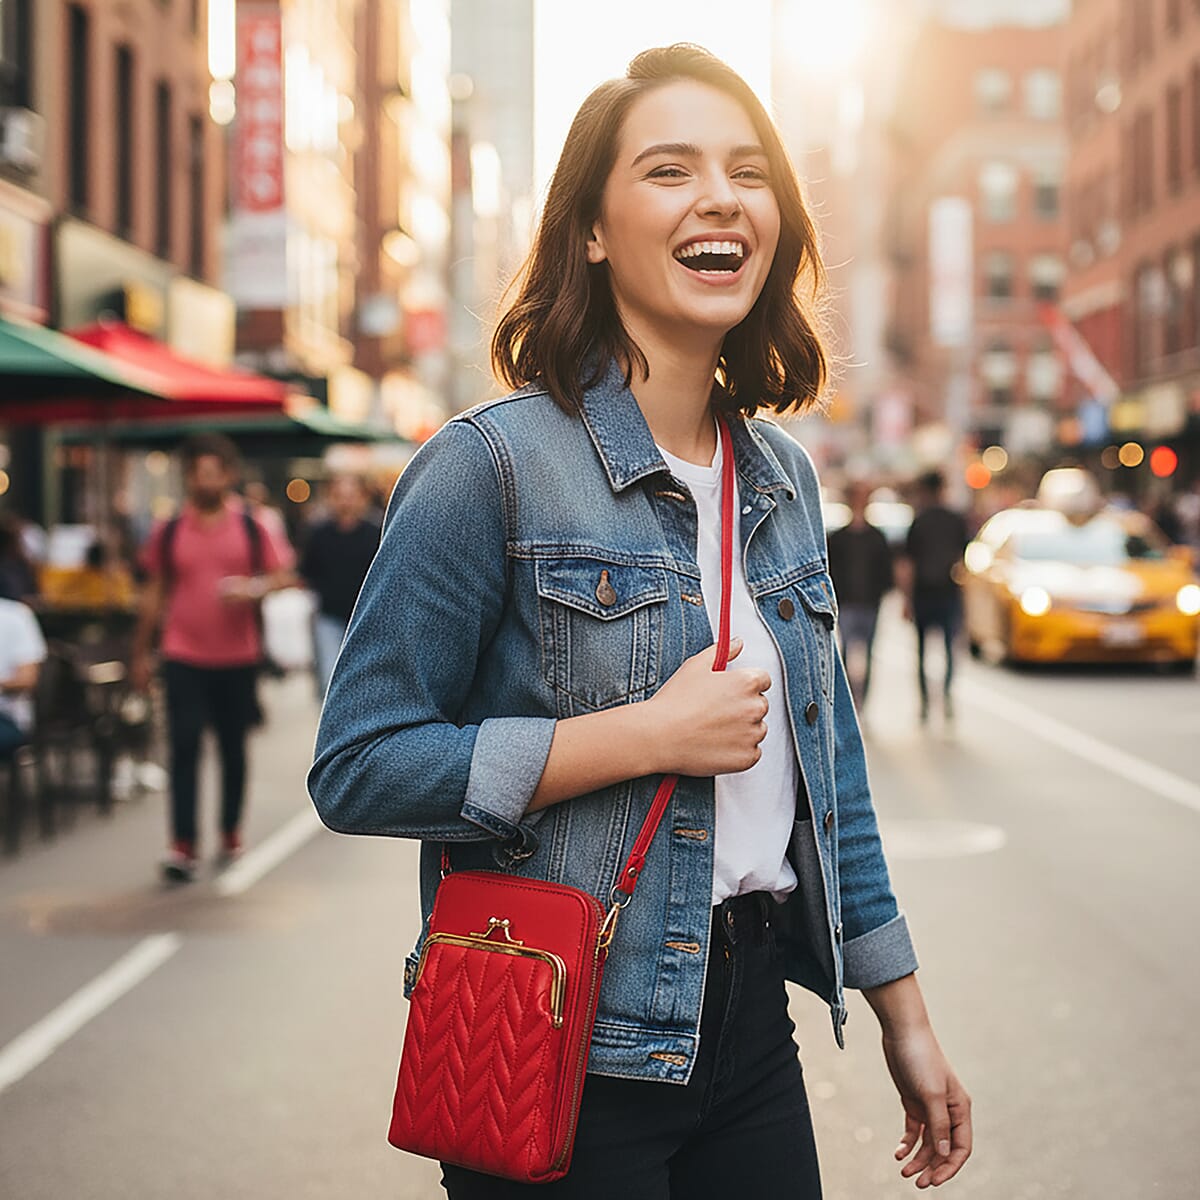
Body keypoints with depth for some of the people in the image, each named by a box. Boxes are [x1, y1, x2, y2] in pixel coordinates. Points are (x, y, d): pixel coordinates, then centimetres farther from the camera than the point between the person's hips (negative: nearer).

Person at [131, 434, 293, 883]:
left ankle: (231, 836, 27)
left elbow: (281, 576, 5)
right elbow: (154, 593, 9)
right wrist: (141, 653, 10)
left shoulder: (249, 528, 2)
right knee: (184, 747, -8)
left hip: (237, 657, 1)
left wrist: (253, 588, -17)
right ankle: (183, 847, -7)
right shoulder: (168, 532, 3)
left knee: (233, 748, 11)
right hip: (184, 658, -1)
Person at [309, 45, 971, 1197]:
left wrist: (904, 1015, 14)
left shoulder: (782, 476, 7)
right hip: (563, 1063, -6)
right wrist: (648, 734, -19)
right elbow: (357, 769, -15)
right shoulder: (494, 464, -13)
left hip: (748, 1021, 6)